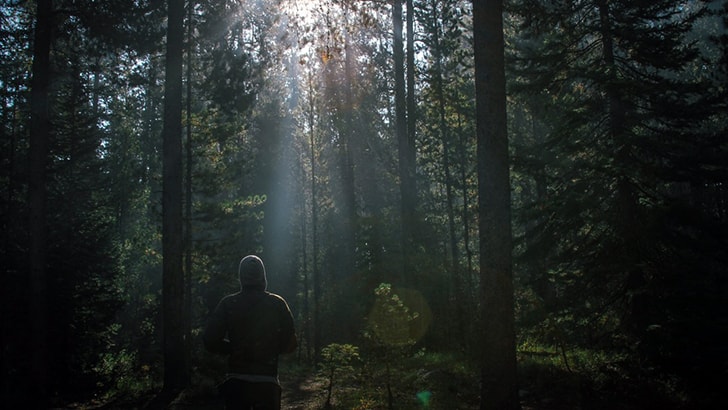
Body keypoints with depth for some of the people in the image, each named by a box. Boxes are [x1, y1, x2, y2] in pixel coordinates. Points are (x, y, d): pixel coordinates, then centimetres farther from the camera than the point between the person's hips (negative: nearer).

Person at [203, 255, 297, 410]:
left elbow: (210, 340, -6)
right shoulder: (277, 304, -3)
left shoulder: (228, 303, -2)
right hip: (267, 381, 0)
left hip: (236, 381, 1)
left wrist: (234, 348, 11)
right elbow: (290, 344, -4)